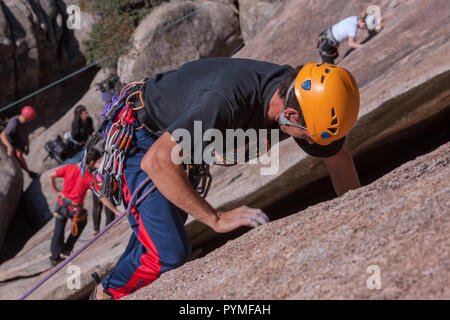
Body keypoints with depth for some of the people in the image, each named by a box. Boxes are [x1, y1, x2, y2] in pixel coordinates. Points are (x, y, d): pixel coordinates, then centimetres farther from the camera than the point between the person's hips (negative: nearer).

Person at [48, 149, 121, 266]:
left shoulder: (69, 168, -9)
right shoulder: (89, 178, -19)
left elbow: (50, 176, -3)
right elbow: (102, 198, -18)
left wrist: (56, 191, 8)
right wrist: (116, 211, -12)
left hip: (61, 204, 3)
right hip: (75, 210, -3)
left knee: (58, 231, 19)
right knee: (82, 222, 29)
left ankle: (55, 257, 30)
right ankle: (67, 248, 37)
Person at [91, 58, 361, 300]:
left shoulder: (299, 92, -20)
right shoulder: (229, 101, -44)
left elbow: (339, 160, -3)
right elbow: (155, 162, -44)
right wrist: (217, 218, -40)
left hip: (176, 143, 8)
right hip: (140, 139, -8)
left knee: (168, 225, 24)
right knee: (170, 253, -16)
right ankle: (107, 294, 12)